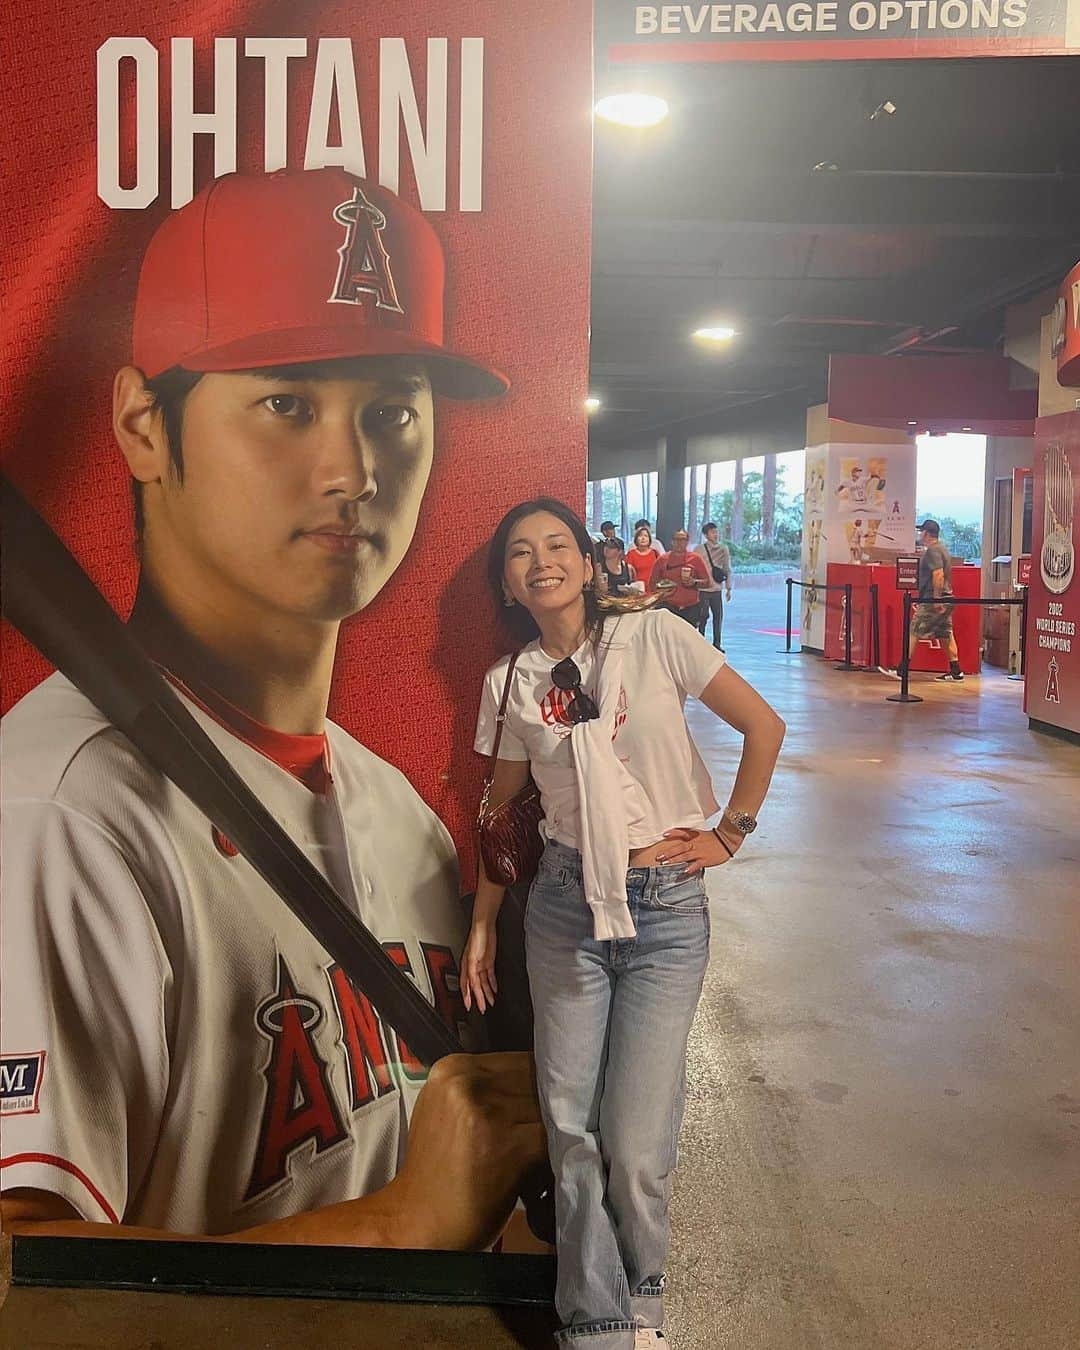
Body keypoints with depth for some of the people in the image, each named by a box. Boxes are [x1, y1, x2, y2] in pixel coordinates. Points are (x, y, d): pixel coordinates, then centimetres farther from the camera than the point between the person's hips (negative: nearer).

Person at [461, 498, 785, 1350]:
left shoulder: (654, 637, -6)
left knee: (637, 1144, -4)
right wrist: (482, 926, 13)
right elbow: (503, 807, 13)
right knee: (571, 1127, 4)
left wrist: (728, 834, -1)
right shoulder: (509, 682, 3)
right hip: (565, 905, 3)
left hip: (667, 909, -2)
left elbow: (764, 726, -1)